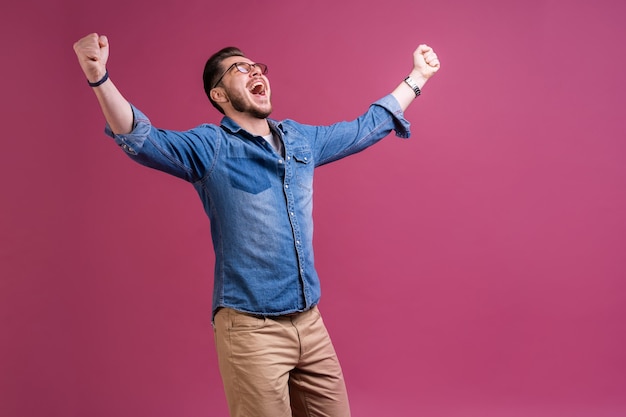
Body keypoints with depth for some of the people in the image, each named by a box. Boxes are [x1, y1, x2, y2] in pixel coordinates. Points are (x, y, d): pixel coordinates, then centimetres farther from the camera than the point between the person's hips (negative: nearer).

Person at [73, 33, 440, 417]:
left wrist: (417, 78, 32)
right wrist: (99, 78, -37)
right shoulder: (211, 147, -5)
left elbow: (367, 127, 25)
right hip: (251, 328, -5)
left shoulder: (302, 140, 11)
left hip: (310, 323, 6)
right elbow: (142, 140, -20)